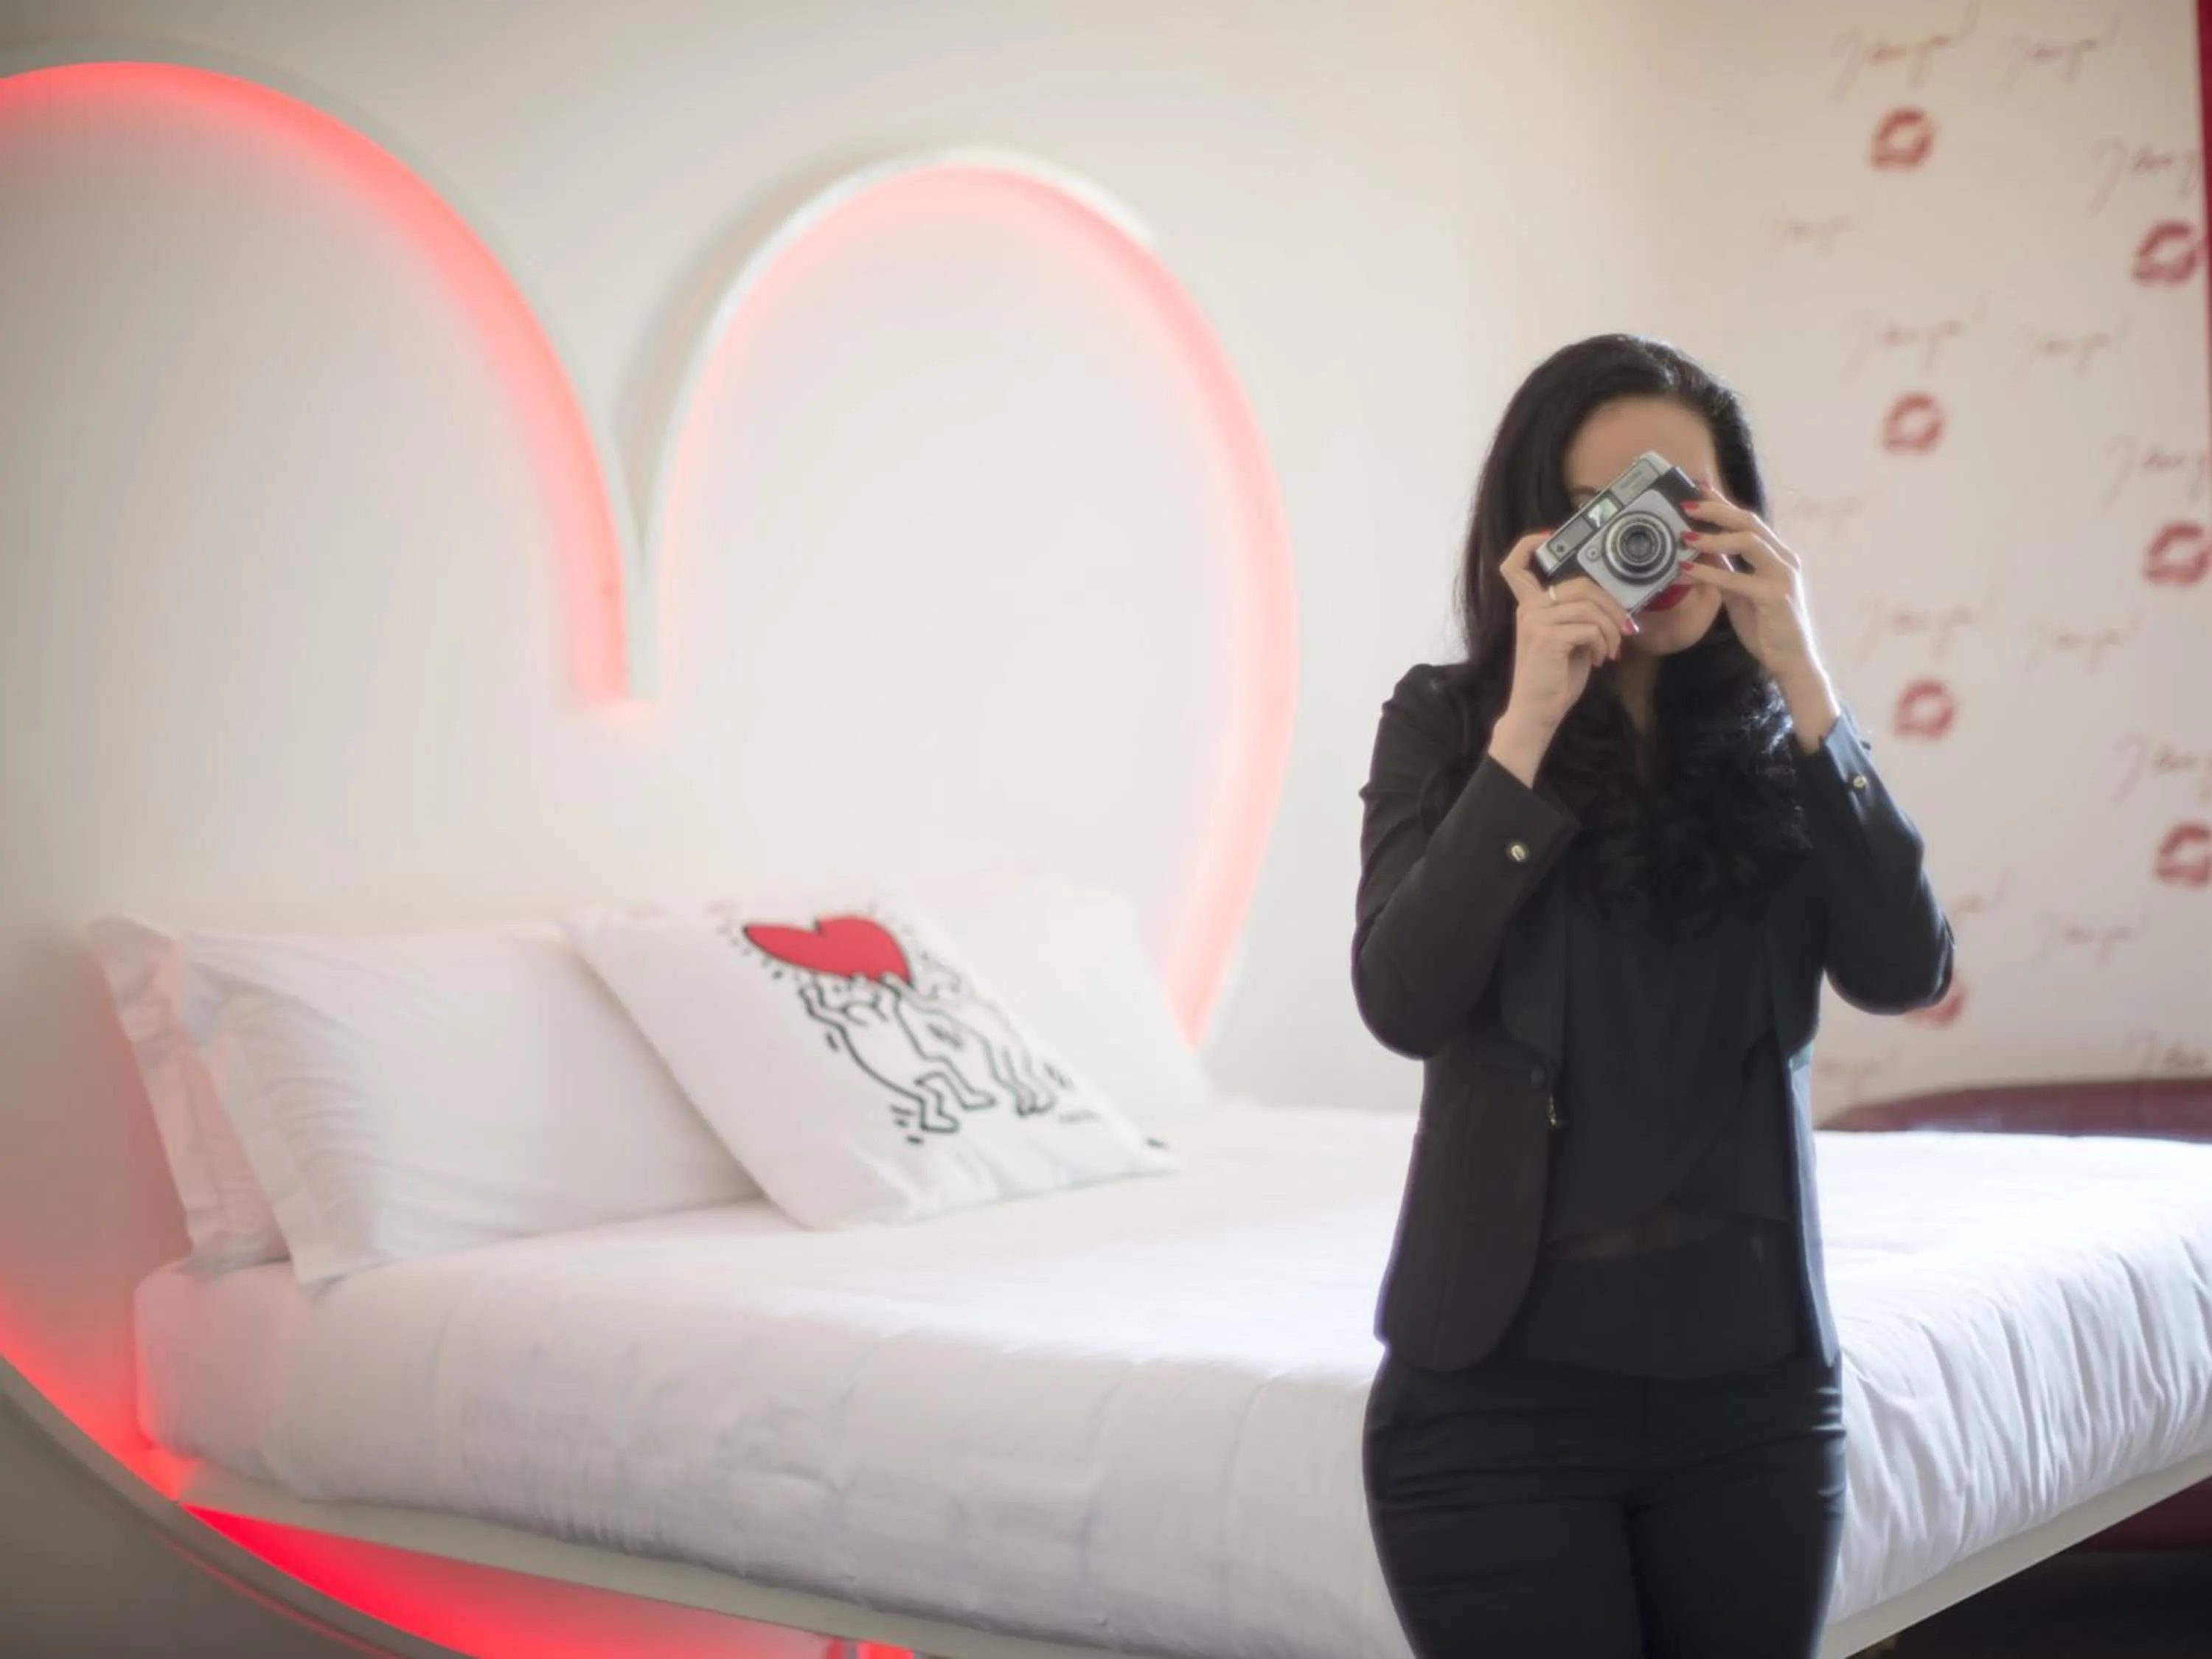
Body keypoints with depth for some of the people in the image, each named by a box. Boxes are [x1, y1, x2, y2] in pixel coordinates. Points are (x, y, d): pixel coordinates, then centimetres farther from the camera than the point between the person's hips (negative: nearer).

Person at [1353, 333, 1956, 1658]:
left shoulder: (1778, 744, 3)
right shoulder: (1448, 721, -3)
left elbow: (1905, 974, -10)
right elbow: (1402, 1002, -15)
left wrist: (1803, 683, -16)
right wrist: (1528, 724, -20)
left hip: (1753, 1378, 3)